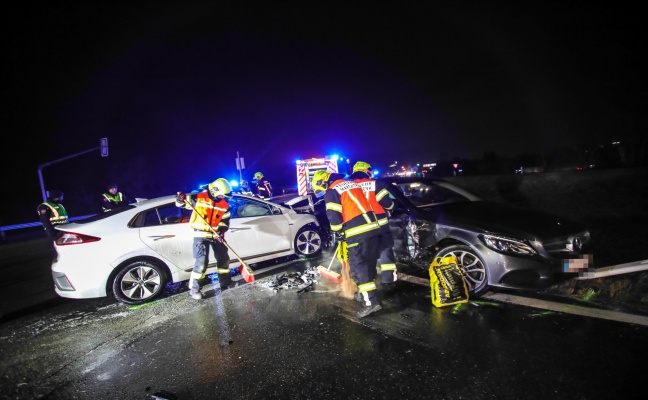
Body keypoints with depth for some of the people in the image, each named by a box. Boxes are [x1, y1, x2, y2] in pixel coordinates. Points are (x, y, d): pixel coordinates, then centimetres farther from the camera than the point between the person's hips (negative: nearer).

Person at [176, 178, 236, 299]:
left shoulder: (225, 205, 1)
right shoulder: (198, 198, -12)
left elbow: (225, 221, 4)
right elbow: (181, 204, -3)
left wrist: (221, 231, -12)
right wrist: (181, 198, -26)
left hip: (215, 234, 6)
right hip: (201, 234, -5)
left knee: (224, 258, 12)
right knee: (201, 261, -11)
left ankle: (225, 282, 31)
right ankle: (194, 288, 6)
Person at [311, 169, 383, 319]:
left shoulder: (331, 191, -2)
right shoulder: (352, 184, 23)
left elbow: (334, 217, -8)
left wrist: (339, 232, 7)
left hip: (358, 233, -8)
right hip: (374, 227, 8)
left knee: (358, 267, -3)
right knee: (369, 264, 17)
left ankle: (370, 302, -6)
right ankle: (367, 293, 31)